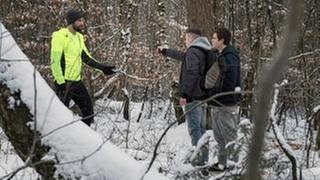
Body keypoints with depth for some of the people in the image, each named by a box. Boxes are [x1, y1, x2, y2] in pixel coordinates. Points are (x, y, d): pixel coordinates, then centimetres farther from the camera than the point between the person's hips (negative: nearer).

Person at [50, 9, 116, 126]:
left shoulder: (79, 37, 13)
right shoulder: (60, 36, -13)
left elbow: (86, 57, 20)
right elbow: (55, 61, -17)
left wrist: (102, 67, 11)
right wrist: (60, 82, -21)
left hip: (77, 82, 9)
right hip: (64, 82, -8)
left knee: (88, 112, 11)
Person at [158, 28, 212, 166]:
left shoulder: (192, 52, -13)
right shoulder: (204, 52, 18)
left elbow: (191, 74, -23)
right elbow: (182, 56, 34)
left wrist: (183, 94, -22)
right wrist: (165, 52, 46)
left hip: (193, 97, -9)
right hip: (203, 96, 9)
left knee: (194, 128, -9)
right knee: (201, 128, 14)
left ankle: (198, 160, -12)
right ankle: (204, 158, 18)